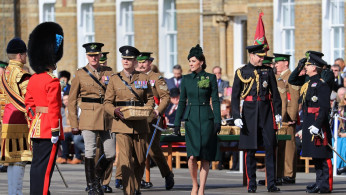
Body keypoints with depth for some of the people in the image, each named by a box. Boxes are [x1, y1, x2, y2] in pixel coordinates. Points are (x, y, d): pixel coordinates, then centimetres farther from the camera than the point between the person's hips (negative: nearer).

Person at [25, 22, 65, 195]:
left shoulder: (33, 80, 10)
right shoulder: (52, 82, -16)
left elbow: (28, 103, 17)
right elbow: (54, 108, -19)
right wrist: (55, 131, -17)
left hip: (36, 127, 8)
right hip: (49, 129, -8)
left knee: (36, 165, 13)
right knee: (45, 166, -6)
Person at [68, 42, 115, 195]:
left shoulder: (108, 72, 9)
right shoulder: (80, 74, 2)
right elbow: (72, 101, 4)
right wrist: (74, 124, -1)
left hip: (106, 118, 3)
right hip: (88, 117, -3)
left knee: (111, 154, 2)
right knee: (90, 152, -6)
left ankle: (97, 178, 25)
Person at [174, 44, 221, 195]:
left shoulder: (210, 78, 1)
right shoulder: (186, 79, 8)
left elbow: (215, 101, 0)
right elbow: (182, 102, 11)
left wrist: (218, 121, -7)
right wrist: (177, 123, 7)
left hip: (206, 119, -1)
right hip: (191, 119, 1)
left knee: (205, 157, -1)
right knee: (192, 156, -11)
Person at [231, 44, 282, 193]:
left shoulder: (268, 71, 8)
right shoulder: (241, 72, 2)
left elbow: (275, 93, 10)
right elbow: (235, 96, 1)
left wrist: (277, 113, 4)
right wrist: (236, 116, -7)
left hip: (266, 113, 2)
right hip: (249, 112, -1)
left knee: (270, 148, -3)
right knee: (250, 150, 1)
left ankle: (271, 183, 0)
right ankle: (251, 184, 8)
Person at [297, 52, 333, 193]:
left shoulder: (321, 85, -14)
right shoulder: (309, 84, 14)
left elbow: (324, 107, -19)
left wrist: (317, 125, -23)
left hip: (318, 123, -10)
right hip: (309, 125, 10)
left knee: (323, 156, -5)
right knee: (315, 156, 13)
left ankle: (326, 185, -3)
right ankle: (320, 181, 19)